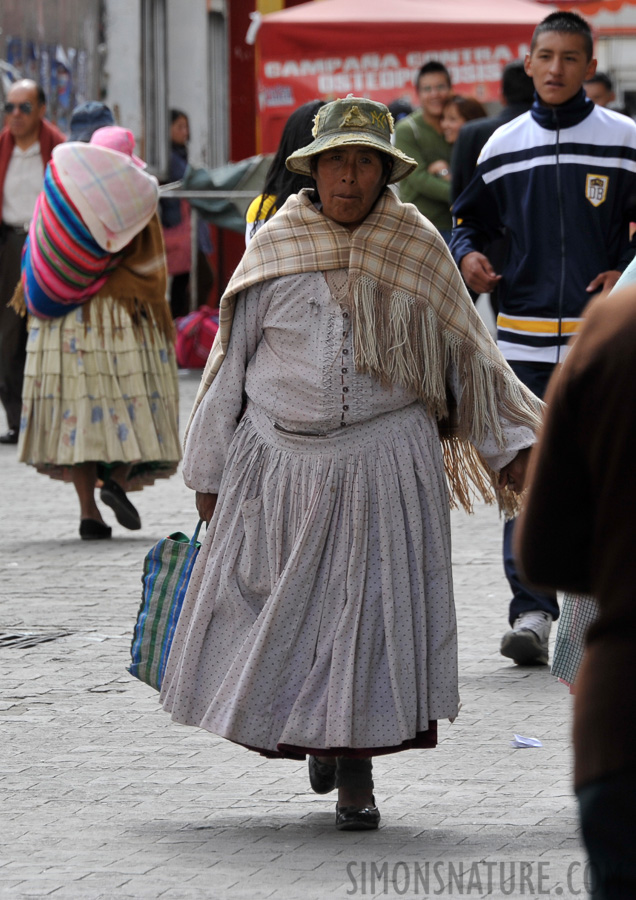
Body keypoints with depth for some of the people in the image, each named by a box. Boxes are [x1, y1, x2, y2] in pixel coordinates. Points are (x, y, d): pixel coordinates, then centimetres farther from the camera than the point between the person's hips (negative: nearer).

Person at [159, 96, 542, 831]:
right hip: (279, 460, 1)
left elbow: (466, 351, 9)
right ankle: (318, 731, 35)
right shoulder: (275, 249, 1)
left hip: (383, 460, -1)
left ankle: (356, 775, 9)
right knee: (277, 608, 7)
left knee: (372, 607, -3)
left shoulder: (417, 249, 1)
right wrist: (209, 469, 9)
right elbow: (231, 361, 7)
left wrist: (508, 444, 5)